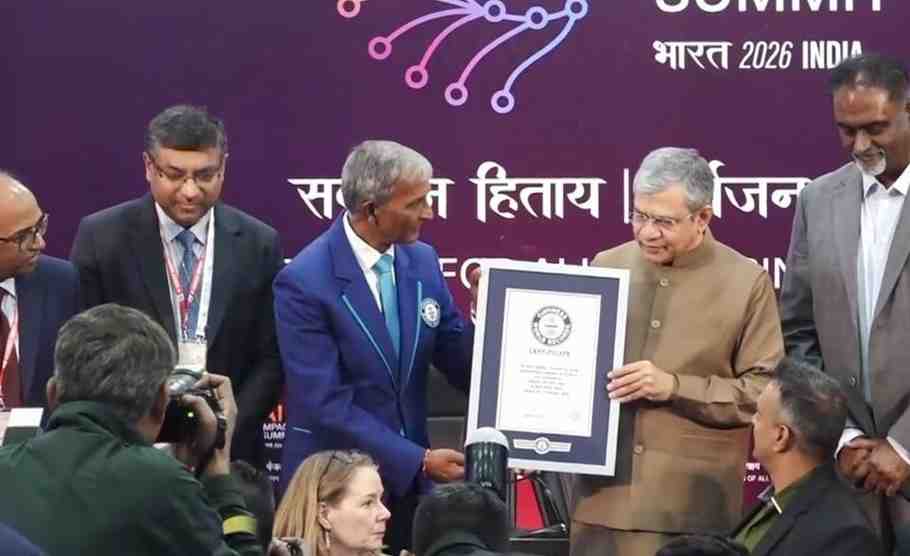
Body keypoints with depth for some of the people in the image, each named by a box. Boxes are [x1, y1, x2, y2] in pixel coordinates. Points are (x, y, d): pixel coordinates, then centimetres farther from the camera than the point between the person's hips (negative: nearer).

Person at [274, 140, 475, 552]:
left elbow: (461, 368, 6)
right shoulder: (304, 282, -16)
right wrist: (419, 460, -20)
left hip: (406, 482, 5)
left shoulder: (422, 261, 2)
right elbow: (327, 402, -19)